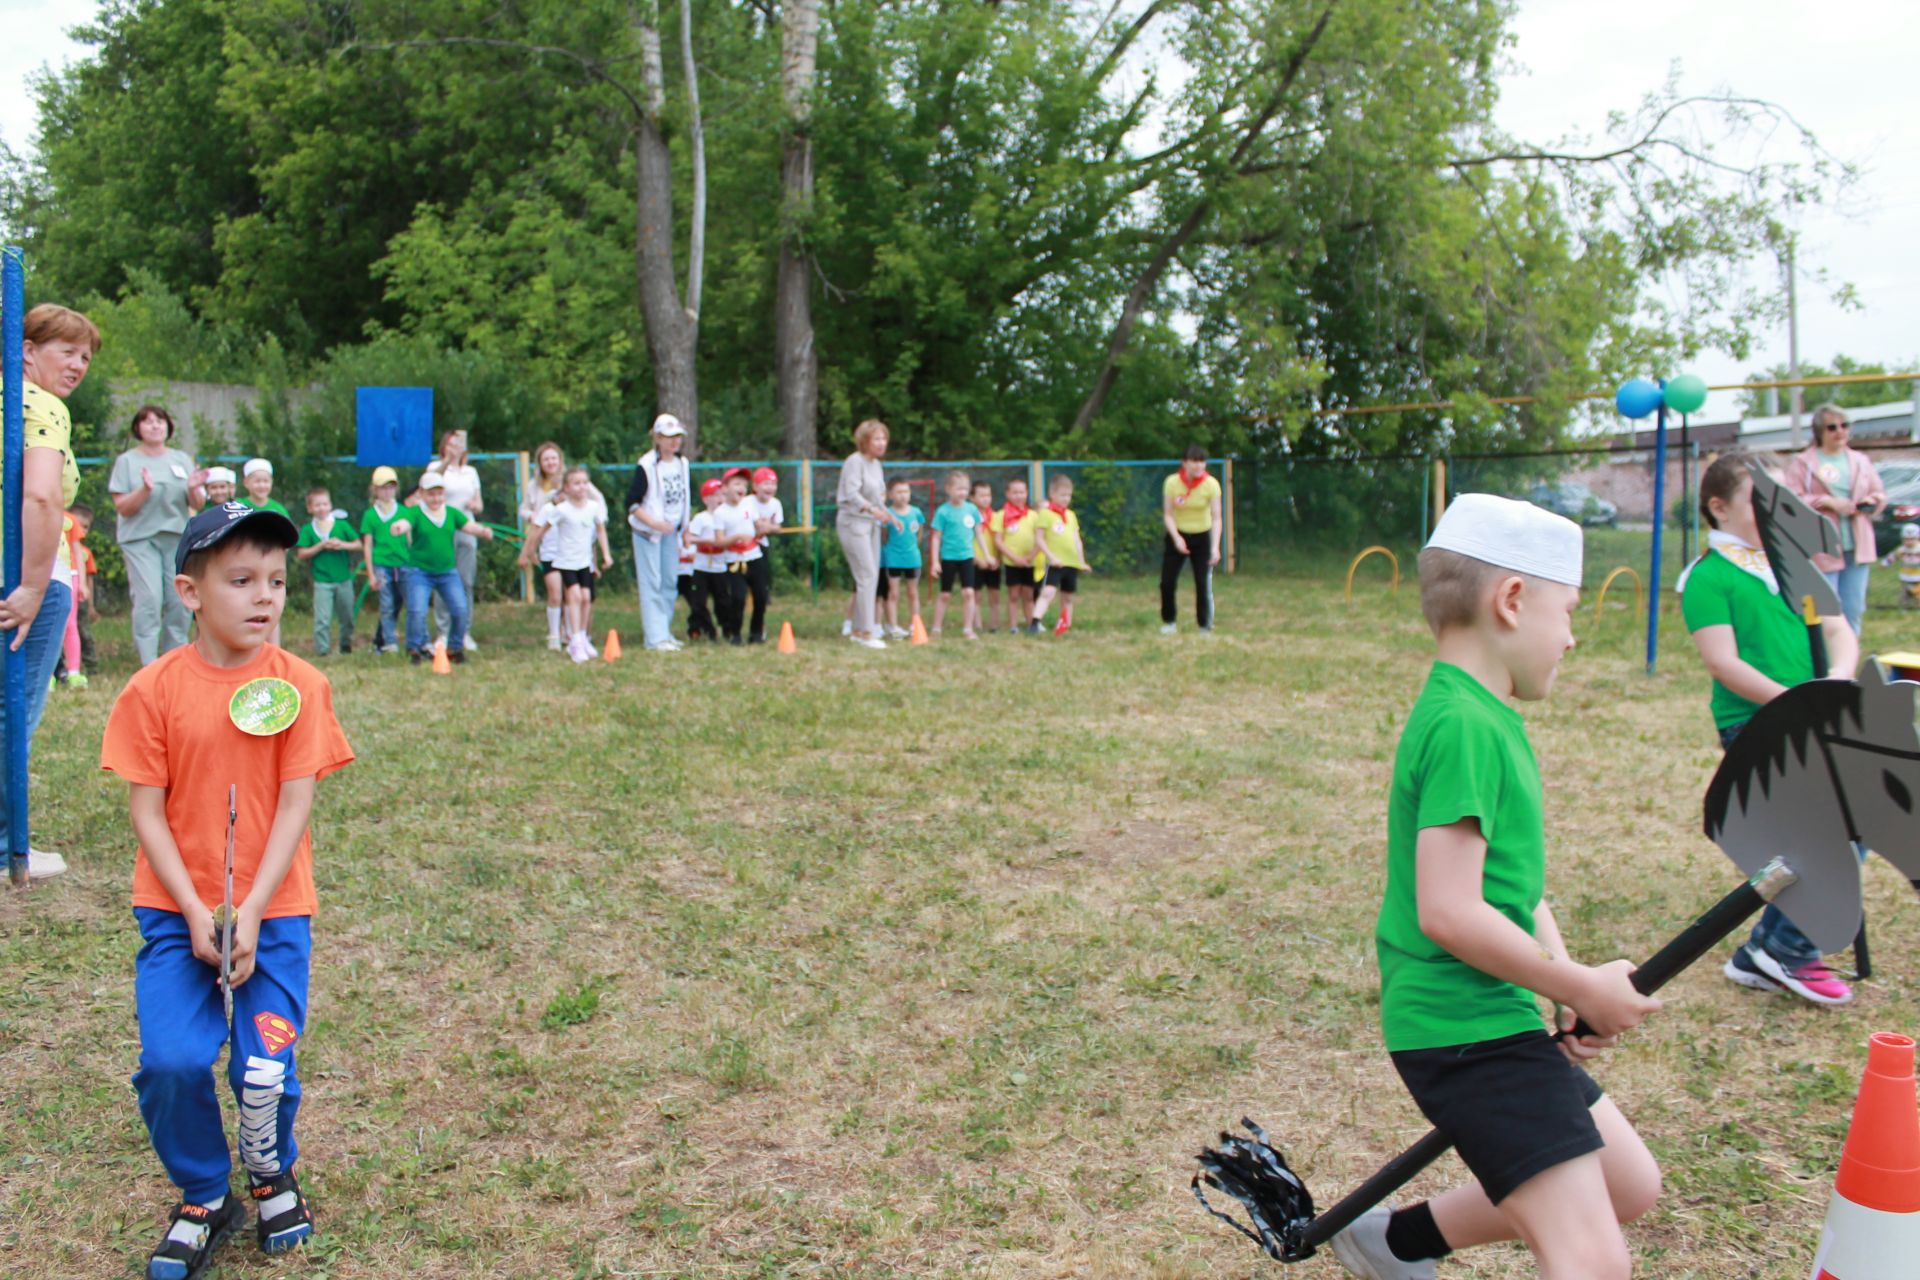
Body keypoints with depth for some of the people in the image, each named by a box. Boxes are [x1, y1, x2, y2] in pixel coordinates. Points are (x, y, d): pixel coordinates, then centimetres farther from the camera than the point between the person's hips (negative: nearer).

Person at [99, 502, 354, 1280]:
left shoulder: (300, 684, -6)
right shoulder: (153, 690, -5)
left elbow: (295, 806, -7)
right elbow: (146, 810, -4)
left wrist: (250, 914, -13)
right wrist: (195, 914, -12)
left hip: (273, 909, 0)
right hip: (178, 909, 0)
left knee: (266, 1068, -4)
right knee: (171, 1062, -11)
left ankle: (273, 1174, 29)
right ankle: (202, 1199, 17)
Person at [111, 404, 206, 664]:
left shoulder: (182, 460, 14)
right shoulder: (127, 461, 6)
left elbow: (197, 505, 10)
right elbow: (122, 506, -3)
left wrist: (194, 489, -11)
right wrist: (145, 490, -19)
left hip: (178, 537, 3)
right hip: (140, 538, -3)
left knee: (180, 601, -3)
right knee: (149, 599, -13)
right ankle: (149, 665, -12)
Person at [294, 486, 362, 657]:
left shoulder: (342, 524, 4)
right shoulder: (307, 529, 1)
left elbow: (359, 545, 4)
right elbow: (302, 554, -5)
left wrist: (343, 545, -12)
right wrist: (321, 546, -14)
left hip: (344, 579, 2)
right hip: (322, 581, -2)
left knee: (347, 616, 13)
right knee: (322, 619, -9)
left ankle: (346, 644, 31)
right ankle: (322, 650, -5)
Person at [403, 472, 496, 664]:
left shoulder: (452, 513, 7)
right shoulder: (416, 513, -4)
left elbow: (469, 525, -3)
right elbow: (406, 523, -23)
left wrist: (483, 531, -25)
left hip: (448, 571, 3)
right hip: (420, 571, -3)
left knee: (460, 609, -6)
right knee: (417, 611, -14)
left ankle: (456, 648, 12)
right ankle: (415, 649, 5)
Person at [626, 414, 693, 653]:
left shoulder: (682, 464, 8)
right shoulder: (646, 466, -13)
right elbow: (632, 503, -14)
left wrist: (685, 531, 16)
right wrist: (654, 523, -25)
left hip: (672, 532, 6)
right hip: (648, 533, -6)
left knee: (670, 583, 8)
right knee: (651, 584, -7)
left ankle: (665, 633, 17)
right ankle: (656, 638, -7)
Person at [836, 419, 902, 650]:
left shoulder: (877, 464, 15)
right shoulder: (854, 461, -12)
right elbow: (852, 494, -22)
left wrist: (889, 515, 13)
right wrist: (872, 509, -33)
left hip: (871, 525, 9)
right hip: (853, 523, -9)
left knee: (872, 578, 8)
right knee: (867, 576, -13)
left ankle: (858, 630, 15)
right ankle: (866, 632, -11)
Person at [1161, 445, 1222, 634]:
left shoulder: (1211, 484, -16)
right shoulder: (1172, 482, -13)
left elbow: (1216, 517, -17)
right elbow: (1167, 514, -9)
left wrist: (1215, 547, -27)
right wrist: (1176, 538, -23)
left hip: (1202, 537, -1)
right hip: (1177, 535, 1)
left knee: (1203, 584, -6)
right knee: (1167, 582, -2)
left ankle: (1205, 625, 9)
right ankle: (1169, 622, 19)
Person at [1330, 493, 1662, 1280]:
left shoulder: (1489, 719, 13)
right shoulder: (1464, 728, -19)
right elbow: (1449, 912, -25)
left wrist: (1572, 989, 2)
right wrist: (1580, 986, -14)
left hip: (1499, 1021, 10)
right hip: (1464, 1029, -10)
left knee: (1629, 1186, 22)